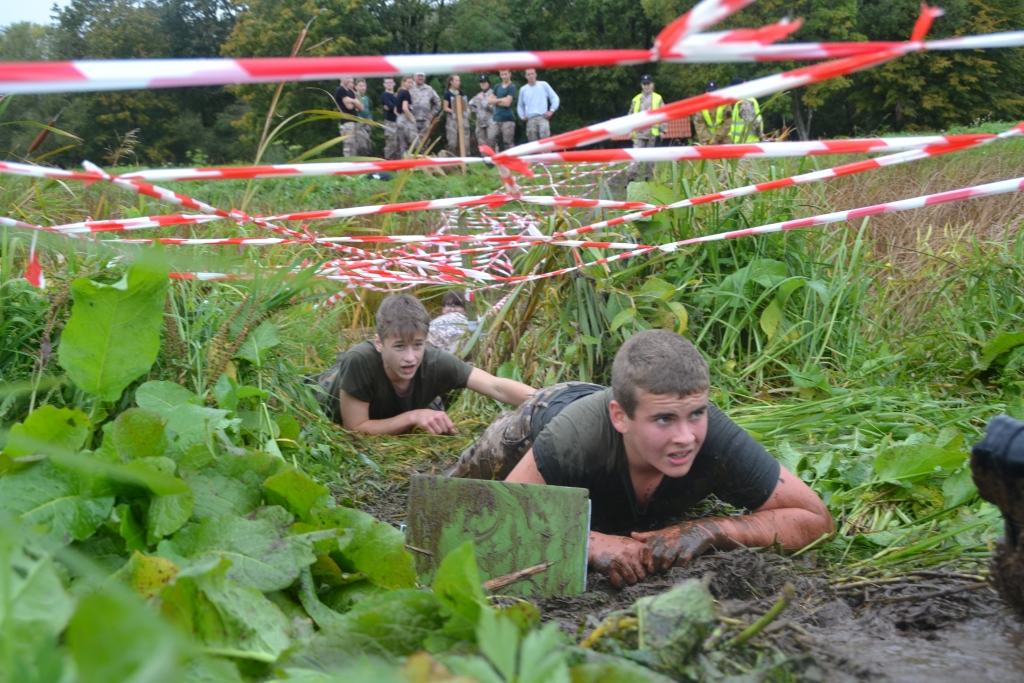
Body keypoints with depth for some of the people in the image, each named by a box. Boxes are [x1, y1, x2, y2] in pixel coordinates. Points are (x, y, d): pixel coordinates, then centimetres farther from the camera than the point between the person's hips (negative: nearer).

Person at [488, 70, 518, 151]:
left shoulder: (512, 87, -4)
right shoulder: (497, 86, 16)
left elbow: (507, 103, -13)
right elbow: (489, 100, 10)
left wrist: (495, 100, 1)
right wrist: (500, 100, -4)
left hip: (507, 119, -7)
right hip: (496, 118, 7)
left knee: (508, 143, -8)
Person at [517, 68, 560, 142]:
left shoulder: (543, 85, 6)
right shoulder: (523, 90, 13)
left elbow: (555, 98, 7)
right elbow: (520, 106, 24)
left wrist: (551, 111, -3)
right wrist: (522, 116, 9)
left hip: (542, 117, -2)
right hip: (530, 119, 3)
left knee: (544, 137, -21)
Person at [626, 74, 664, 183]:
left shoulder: (658, 99, 6)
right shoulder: (636, 99, 11)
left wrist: (662, 130, 0)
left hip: (652, 131, 0)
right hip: (639, 132, 0)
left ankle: (647, 177, 15)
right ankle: (630, 177, -14)